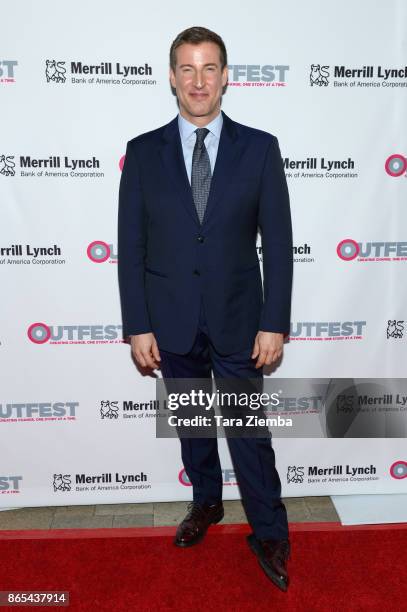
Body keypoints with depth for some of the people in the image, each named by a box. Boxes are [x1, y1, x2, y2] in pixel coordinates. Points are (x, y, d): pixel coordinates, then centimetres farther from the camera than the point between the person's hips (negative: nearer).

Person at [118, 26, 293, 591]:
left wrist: (274, 324, -8)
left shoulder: (260, 148, -1)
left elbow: (278, 243, -3)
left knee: (250, 430, 7)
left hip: (237, 321, -1)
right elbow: (131, 247, 0)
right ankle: (206, 502, 43)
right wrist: (138, 326, -5)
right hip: (172, 322, 2)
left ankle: (270, 535, 28)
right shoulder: (143, 152, 1)